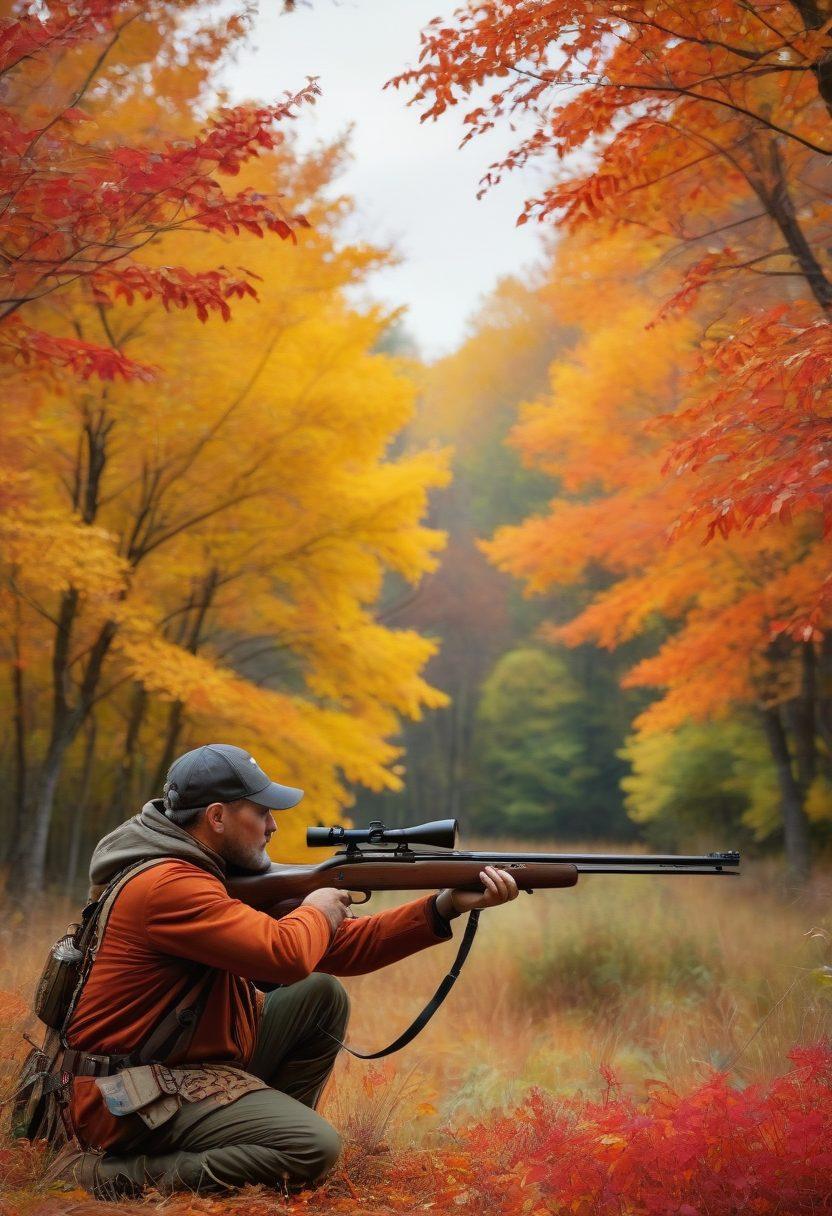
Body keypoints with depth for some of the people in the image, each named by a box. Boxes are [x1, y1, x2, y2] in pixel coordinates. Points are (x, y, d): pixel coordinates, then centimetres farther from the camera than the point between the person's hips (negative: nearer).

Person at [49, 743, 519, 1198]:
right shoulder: (167, 884, -21)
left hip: (199, 1063, 10)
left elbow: (342, 948, 9)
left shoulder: (223, 876, 10)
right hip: (131, 1097, -10)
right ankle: (112, 1174, -12)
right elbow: (286, 956, -31)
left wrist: (447, 906, 1)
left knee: (323, 996, 9)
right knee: (315, 1148, -21)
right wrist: (317, 911, -7)